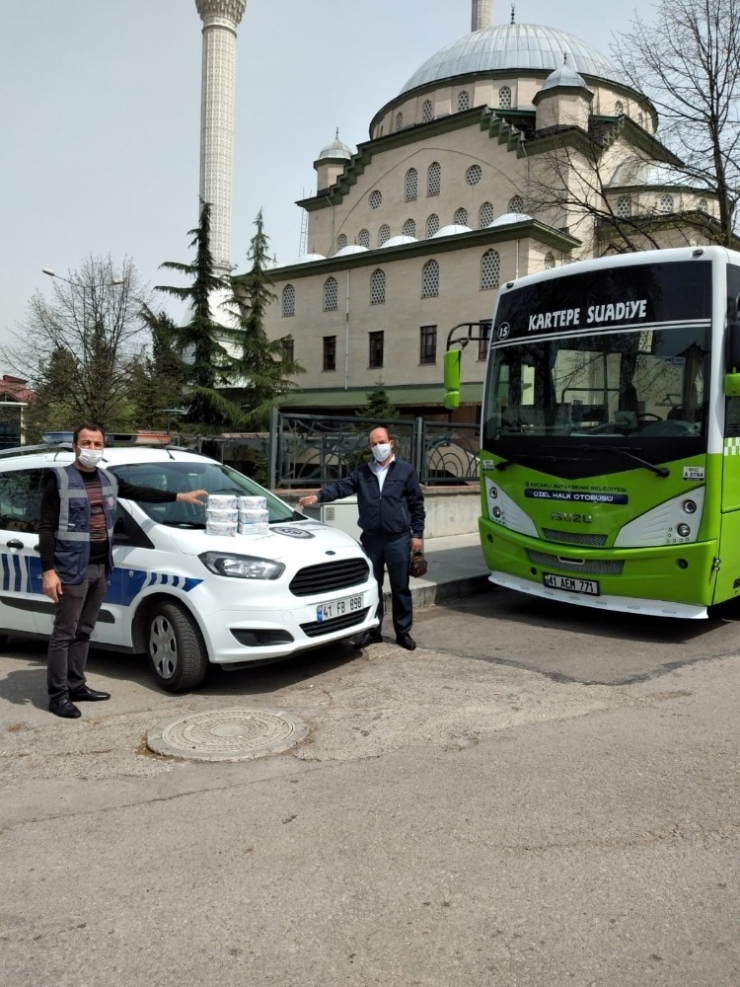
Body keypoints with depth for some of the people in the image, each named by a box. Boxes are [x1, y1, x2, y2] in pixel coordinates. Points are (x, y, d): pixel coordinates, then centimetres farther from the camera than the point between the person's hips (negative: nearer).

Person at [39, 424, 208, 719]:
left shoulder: (108, 480, 11)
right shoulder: (59, 479, -8)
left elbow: (141, 493, 23)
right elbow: (46, 528, -11)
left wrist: (180, 497, 20)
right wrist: (48, 570, -18)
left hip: (100, 567, 7)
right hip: (72, 569, -7)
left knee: (84, 631, 14)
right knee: (64, 633, -1)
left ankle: (76, 685, 24)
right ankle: (58, 694, 7)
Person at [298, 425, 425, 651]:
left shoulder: (406, 470, 0)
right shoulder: (362, 472, 7)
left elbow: (417, 504, 0)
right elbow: (341, 487, -6)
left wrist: (417, 534, -4)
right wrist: (318, 496, -23)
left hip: (398, 539, -2)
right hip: (371, 539, 3)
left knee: (400, 588, 6)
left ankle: (403, 632, 17)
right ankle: (372, 630, 23)